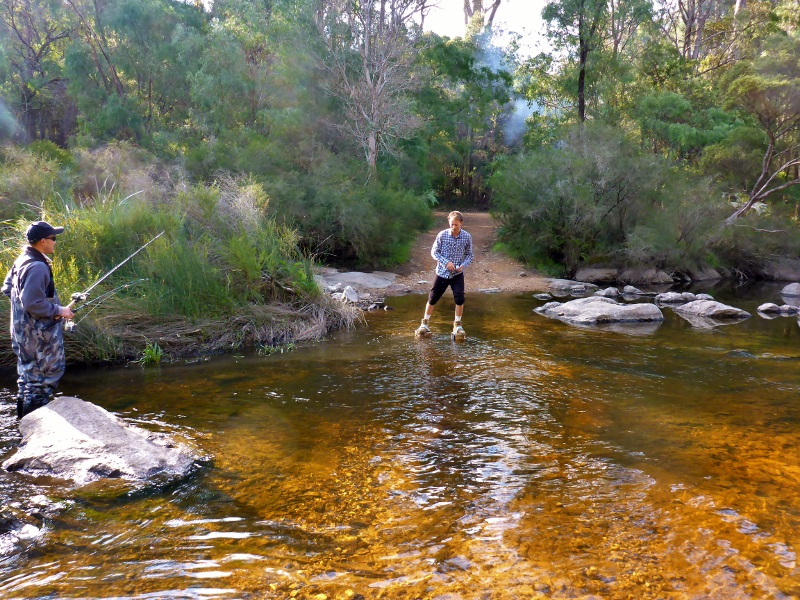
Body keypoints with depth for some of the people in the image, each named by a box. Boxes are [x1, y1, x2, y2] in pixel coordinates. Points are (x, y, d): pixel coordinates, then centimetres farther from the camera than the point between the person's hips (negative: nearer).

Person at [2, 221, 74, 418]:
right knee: (43, 379, 1)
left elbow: (7, 289, 17)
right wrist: (58, 311, -16)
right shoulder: (38, 267, -24)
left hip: (23, 332, 10)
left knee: (28, 375, 21)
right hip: (39, 335, -10)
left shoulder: (22, 261, 7)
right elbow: (33, 304, -28)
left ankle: (24, 416, 34)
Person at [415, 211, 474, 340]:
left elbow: (469, 255, 2)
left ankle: (457, 325, 9)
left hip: (457, 274, 0)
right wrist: (446, 262, -18)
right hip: (442, 272, 0)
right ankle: (424, 324, 20)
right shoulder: (442, 235, -10)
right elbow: (434, 252, -6)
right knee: (432, 298, 5)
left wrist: (463, 265, -17)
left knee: (459, 299, -9)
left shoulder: (467, 237, -7)